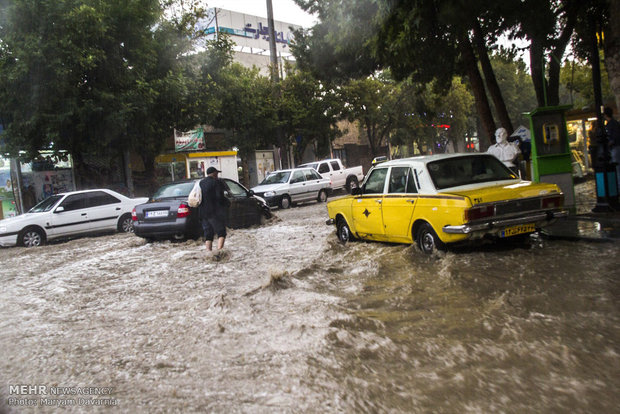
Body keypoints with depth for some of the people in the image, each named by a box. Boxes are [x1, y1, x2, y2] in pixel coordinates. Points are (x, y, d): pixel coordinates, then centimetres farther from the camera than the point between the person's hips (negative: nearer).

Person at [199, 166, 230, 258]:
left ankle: (208, 251, -1)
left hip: (203, 212, 6)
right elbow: (220, 197, -16)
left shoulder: (200, 183, 14)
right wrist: (228, 203, -1)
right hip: (216, 212, -6)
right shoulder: (217, 182, -8)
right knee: (221, 232, -1)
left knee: (208, 233, 11)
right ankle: (219, 250, -18)